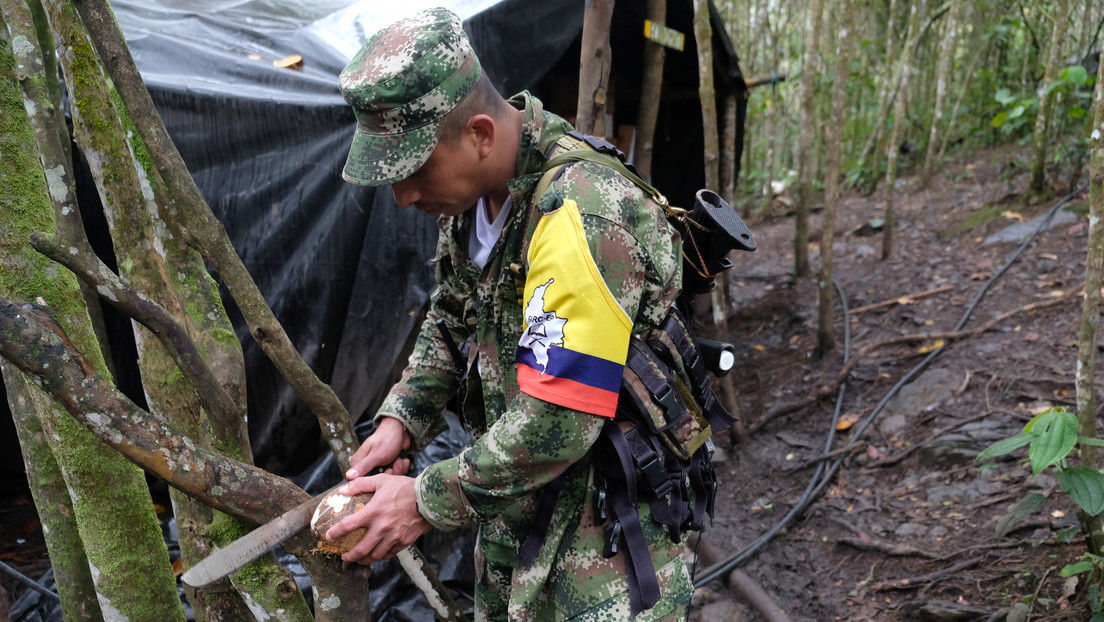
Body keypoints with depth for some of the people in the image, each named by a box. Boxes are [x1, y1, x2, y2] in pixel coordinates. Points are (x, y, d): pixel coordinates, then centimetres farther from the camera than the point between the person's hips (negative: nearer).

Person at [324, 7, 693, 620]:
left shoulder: (580, 219, -31)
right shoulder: (471, 190, -2)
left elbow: (557, 422, -31)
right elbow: (450, 321, 13)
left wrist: (429, 501, -20)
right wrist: (400, 420, 0)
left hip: (603, 514, -8)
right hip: (514, 486, 8)